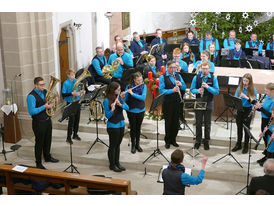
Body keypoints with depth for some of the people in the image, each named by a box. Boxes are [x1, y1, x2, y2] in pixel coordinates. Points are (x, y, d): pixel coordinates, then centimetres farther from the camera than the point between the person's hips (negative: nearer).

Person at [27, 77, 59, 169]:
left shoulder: (45, 91, 3)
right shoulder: (31, 96, -21)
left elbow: (48, 102, 19)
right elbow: (31, 111, -27)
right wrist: (44, 107, -30)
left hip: (47, 120, 8)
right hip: (39, 123, -7)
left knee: (48, 140, 22)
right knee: (39, 143, 3)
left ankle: (47, 157, 42)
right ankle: (38, 163, 16)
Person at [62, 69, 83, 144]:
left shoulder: (76, 81, 5)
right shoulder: (66, 83, -12)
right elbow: (63, 95, -15)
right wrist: (72, 93, -26)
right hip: (70, 103, -6)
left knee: (77, 119, 14)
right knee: (71, 120, -5)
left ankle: (75, 134, 30)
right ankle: (68, 137, 4)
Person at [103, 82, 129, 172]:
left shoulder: (119, 97, 3)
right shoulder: (107, 101, -16)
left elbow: (127, 107, -2)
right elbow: (107, 115, -17)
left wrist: (121, 104, -21)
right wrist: (112, 110, -36)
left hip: (121, 124, 6)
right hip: (113, 126, -6)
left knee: (118, 145, 16)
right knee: (112, 146, 5)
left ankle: (117, 162, 29)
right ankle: (112, 165, 18)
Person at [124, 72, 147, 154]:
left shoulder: (143, 86, -8)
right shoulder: (129, 87, -10)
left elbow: (143, 97, -21)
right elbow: (125, 99, -8)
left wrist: (132, 93, -27)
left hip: (141, 110, 1)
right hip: (131, 110, -1)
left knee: (138, 128, 13)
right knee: (133, 128, 7)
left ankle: (138, 144, 29)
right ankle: (133, 145, 23)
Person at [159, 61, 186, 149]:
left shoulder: (178, 75, 8)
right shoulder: (163, 77, -7)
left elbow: (184, 88, 7)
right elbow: (161, 90, -16)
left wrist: (181, 84, -15)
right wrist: (172, 90, -26)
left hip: (177, 102, 4)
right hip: (167, 103, -4)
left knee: (176, 122, 10)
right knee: (168, 122, 5)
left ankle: (173, 140, 25)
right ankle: (167, 141, 19)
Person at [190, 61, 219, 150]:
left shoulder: (213, 78, -4)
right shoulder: (196, 77, -1)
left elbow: (217, 91, -7)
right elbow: (192, 89, 2)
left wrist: (208, 87, -23)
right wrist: (197, 91, -20)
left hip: (208, 104, -1)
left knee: (207, 123, 9)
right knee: (198, 123, 8)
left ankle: (206, 141, 22)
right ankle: (198, 140, 22)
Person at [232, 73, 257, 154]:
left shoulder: (253, 89, -7)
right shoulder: (239, 88, 2)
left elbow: (254, 101, -14)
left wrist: (247, 97, -30)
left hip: (248, 111, -3)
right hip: (239, 110, 3)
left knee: (246, 128, 5)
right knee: (239, 127, 13)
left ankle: (246, 146, 18)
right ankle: (238, 144, 27)